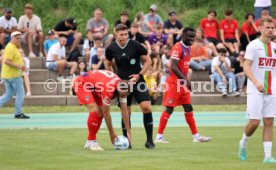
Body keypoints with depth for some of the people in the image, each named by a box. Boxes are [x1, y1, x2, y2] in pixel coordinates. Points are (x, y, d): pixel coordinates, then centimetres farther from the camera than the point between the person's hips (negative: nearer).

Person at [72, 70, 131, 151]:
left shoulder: (122, 89, -16)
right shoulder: (108, 89, -38)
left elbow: (124, 111, -7)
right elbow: (106, 113, -27)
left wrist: (128, 132, -4)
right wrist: (112, 133, -18)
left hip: (92, 85, 8)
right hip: (81, 83, -8)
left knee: (100, 113, 2)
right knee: (94, 111, -23)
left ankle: (89, 142, 13)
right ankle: (91, 142, -13)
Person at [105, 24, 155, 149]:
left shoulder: (135, 45, -10)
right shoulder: (111, 49, -2)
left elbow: (148, 61, -1)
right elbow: (108, 64, 16)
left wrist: (139, 74, -11)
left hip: (137, 81, -2)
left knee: (146, 107, -15)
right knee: (126, 112, 1)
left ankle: (149, 140, -7)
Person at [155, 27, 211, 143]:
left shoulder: (187, 48, 12)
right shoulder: (177, 48, -16)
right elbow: (173, 67, -23)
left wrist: (186, 80, 18)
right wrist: (186, 80, -26)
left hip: (182, 83, 9)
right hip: (174, 82, -9)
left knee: (188, 108, 9)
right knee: (169, 109, -7)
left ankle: (196, 136, 11)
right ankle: (159, 136, -1)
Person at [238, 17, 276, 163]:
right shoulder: (254, 45, -5)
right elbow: (246, 66, -14)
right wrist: (256, 82, -28)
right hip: (255, 91, -5)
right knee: (254, 122, -7)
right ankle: (243, 144, 21)